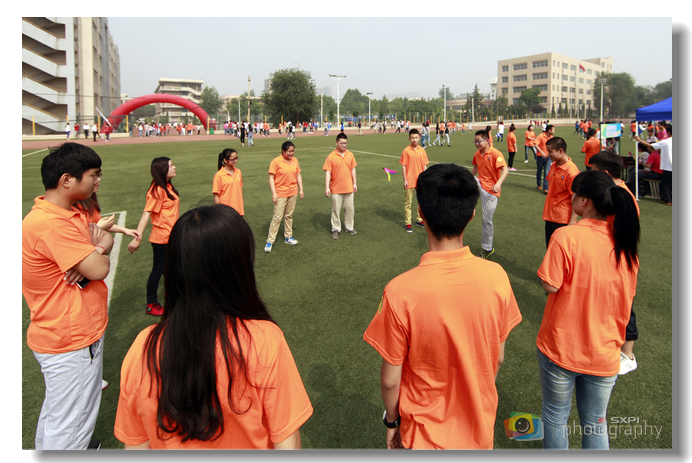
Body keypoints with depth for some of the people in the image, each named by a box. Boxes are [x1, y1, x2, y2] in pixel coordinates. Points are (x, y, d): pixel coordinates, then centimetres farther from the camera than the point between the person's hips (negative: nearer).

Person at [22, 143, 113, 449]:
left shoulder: (69, 214, 6)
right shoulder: (51, 225, -29)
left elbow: (106, 237, 6)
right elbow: (99, 269, -29)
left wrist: (95, 250, -17)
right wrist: (98, 252, -6)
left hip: (77, 330, 11)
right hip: (72, 343, -11)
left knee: (57, 406, 30)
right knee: (71, 423, 4)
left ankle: (47, 449, 51)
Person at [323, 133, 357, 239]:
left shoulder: (350, 155, 3)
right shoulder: (331, 156, -10)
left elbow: (353, 169, 12)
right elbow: (327, 173, -10)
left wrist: (354, 183, 10)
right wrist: (327, 188, -14)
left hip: (349, 188, 4)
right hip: (336, 189, -3)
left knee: (349, 209, 12)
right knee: (336, 210, 5)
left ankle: (349, 227, 27)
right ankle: (336, 229, 18)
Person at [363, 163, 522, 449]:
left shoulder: (400, 292, -29)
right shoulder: (496, 277, -19)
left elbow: (390, 379, -17)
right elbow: (498, 358, -4)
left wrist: (391, 422, 2)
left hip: (425, 435, -3)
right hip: (480, 427, 3)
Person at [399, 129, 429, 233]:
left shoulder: (422, 150, 3)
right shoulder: (406, 151, -9)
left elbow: (424, 165, 8)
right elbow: (403, 166, -7)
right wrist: (405, 180, -11)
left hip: (420, 181, 4)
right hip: (410, 181, -4)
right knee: (408, 203, 4)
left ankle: (419, 220, 31)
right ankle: (408, 224, 12)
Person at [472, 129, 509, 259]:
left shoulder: (495, 154, -16)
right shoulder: (477, 154, 4)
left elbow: (505, 170, -26)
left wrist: (498, 184, -41)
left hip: (491, 190, -6)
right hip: (479, 184, 6)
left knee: (487, 220, 0)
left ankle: (487, 249, 15)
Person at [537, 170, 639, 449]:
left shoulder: (566, 237, -21)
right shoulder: (626, 242, -3)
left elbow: (550, 286, -18)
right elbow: (628, 296, 6)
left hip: (561, 349, -4)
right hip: (605, 353, 5)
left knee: (555, 417, 17)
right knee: (596, 422, 21)